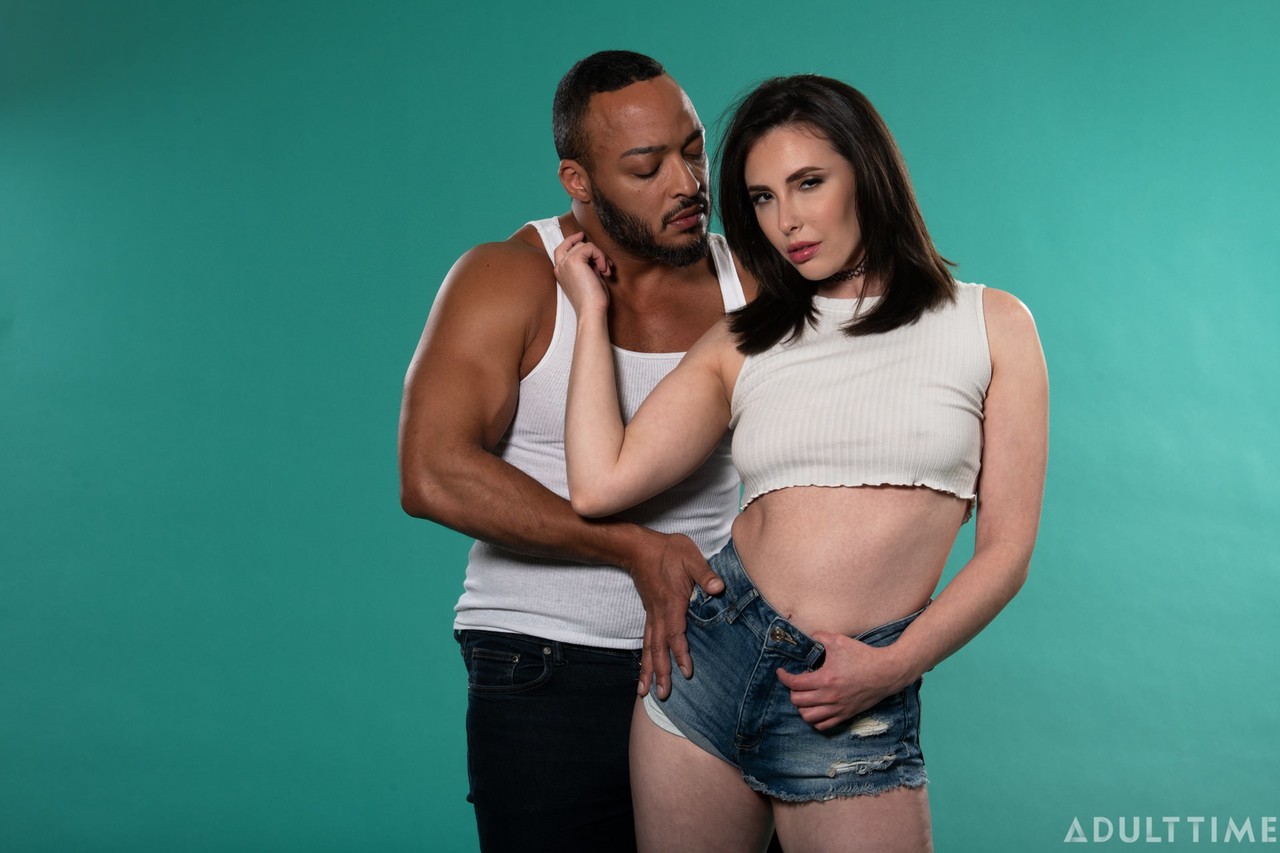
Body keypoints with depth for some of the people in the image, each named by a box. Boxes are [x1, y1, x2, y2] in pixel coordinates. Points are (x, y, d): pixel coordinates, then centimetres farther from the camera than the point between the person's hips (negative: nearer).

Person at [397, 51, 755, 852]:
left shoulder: (748, 289, 3)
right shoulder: (508, 281, -6)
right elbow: (433, 475, -18)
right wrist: (635, 551, -20)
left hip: (709, 663, 3)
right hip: (546, 677, -3)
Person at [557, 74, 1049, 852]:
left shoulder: (991, 325, 4)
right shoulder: (741, 345, 9)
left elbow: (1007, 548, 1)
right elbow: (599, 485, -4)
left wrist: (893, 666, -11)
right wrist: (593, 309, 5)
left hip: (856, 712, -2)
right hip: (709, 652, 2)